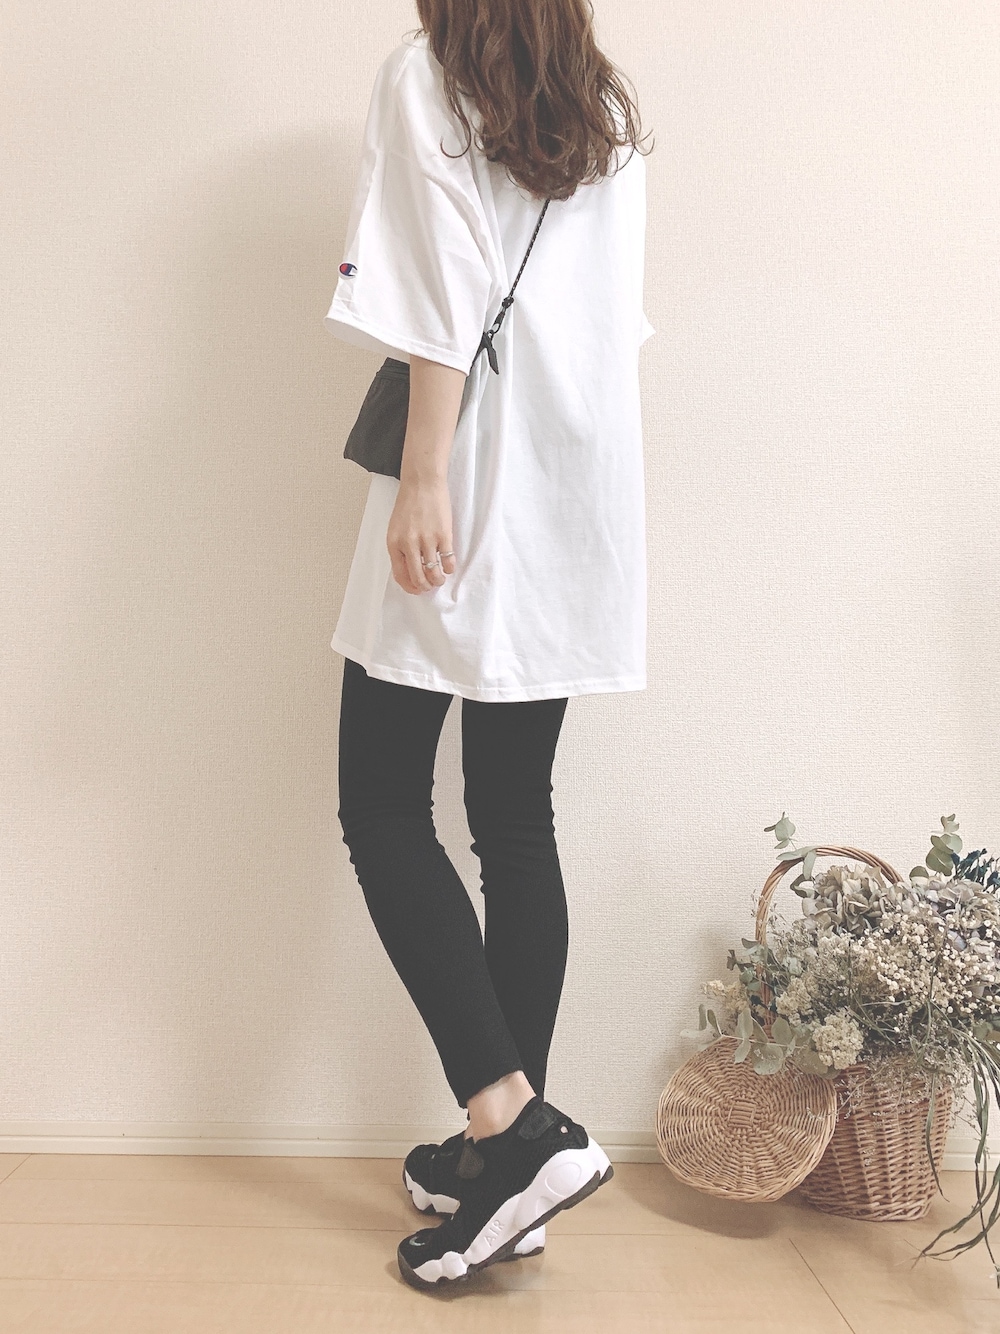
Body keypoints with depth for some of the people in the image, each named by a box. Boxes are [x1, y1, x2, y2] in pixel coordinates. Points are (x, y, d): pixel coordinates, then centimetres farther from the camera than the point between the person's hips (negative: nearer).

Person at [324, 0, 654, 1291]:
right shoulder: (607, 108, 19)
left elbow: (444, 292, -11)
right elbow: (615, 312, 15)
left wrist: (423, 479, -15)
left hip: (470, 493, -6)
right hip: (575, 495, 7)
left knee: (383, 810, 0)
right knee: (516, 818, 7)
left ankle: (513, 1122, -8)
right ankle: (513, 1148, 13)